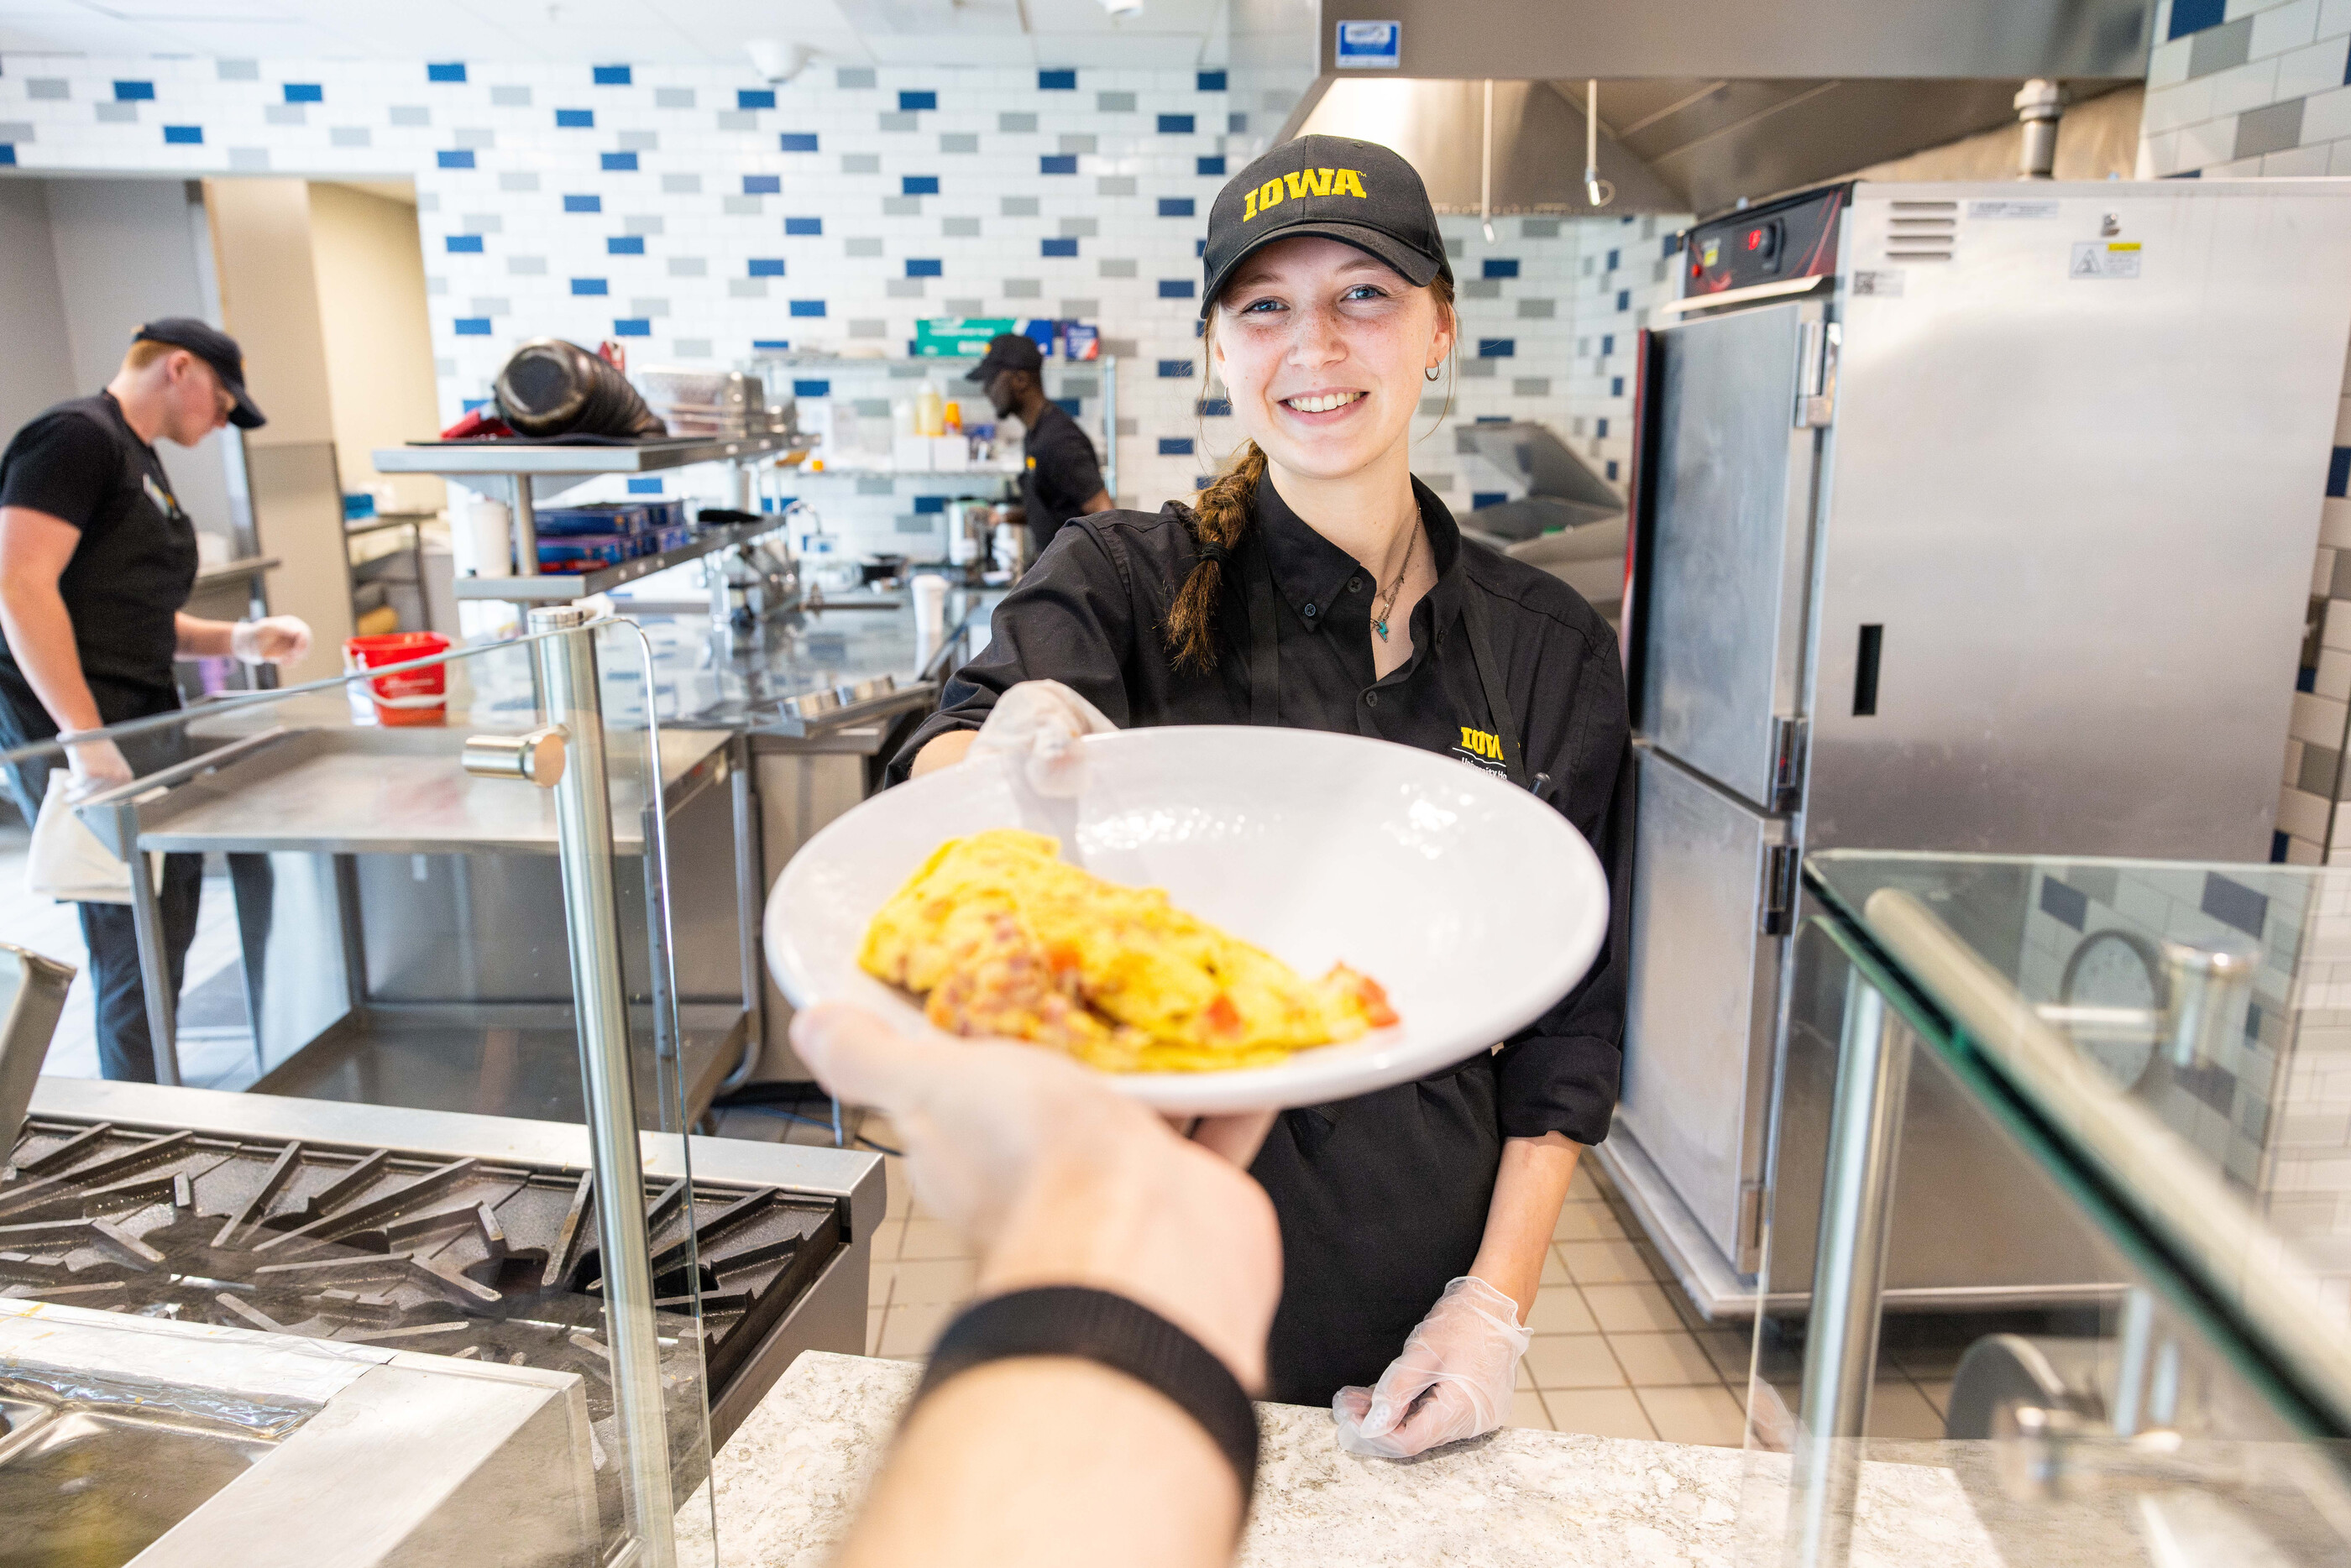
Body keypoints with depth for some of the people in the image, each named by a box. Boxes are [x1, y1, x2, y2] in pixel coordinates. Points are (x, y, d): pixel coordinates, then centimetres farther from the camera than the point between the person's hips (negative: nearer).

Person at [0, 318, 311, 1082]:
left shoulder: (142, 464, 22)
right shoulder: (77, 435, -8)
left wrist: (237, 640, 11)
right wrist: (86, 741, -22)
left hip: (145, 731, 10)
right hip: (85, 739, -10)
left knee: (167, 932, 13)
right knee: (135, 951, -7)